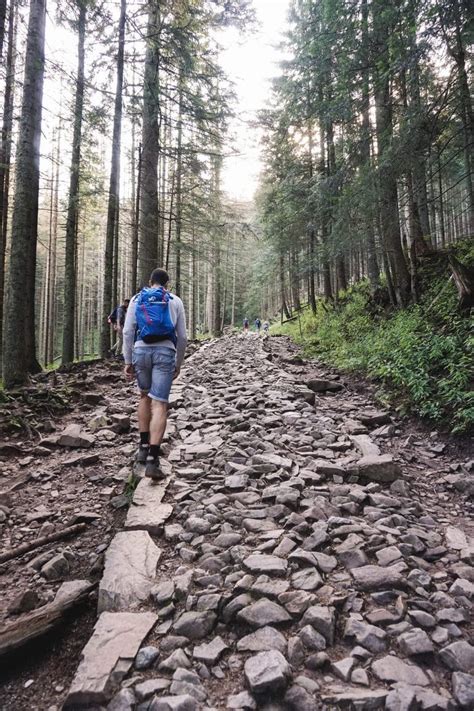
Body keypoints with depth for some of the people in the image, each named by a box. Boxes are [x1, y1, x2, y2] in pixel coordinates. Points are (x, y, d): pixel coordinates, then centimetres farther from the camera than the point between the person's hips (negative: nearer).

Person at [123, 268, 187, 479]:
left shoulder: (137, 299, 12)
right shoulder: (175, 301, 11)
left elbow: (128, 332, 4)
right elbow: (182, 337, 8)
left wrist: (127, 362, 6)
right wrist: (178, 363, 17)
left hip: (141, 351, 2)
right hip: (165, 352, -2)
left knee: (144, 396, 23)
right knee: (159, 404, -5)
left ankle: (143, 447, 25)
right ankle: (152, 460, -12)